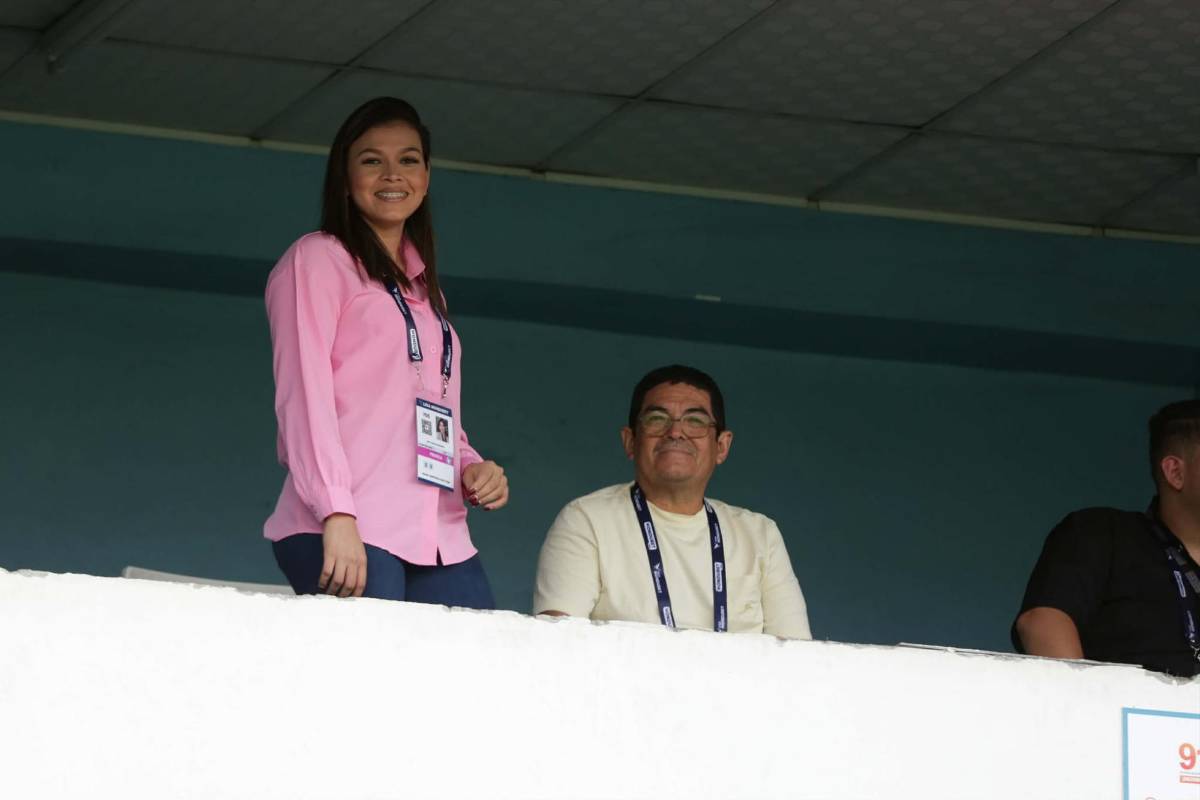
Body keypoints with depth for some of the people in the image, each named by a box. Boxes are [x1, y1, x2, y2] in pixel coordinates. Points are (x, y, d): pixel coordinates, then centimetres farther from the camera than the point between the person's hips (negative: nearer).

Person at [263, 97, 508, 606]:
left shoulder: (425, 291, 28)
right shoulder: (317, 260, 7)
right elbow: (302, 395, -5)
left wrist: (472, 469, 7)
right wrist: (336, 515, -17)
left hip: (440, 540, 6)